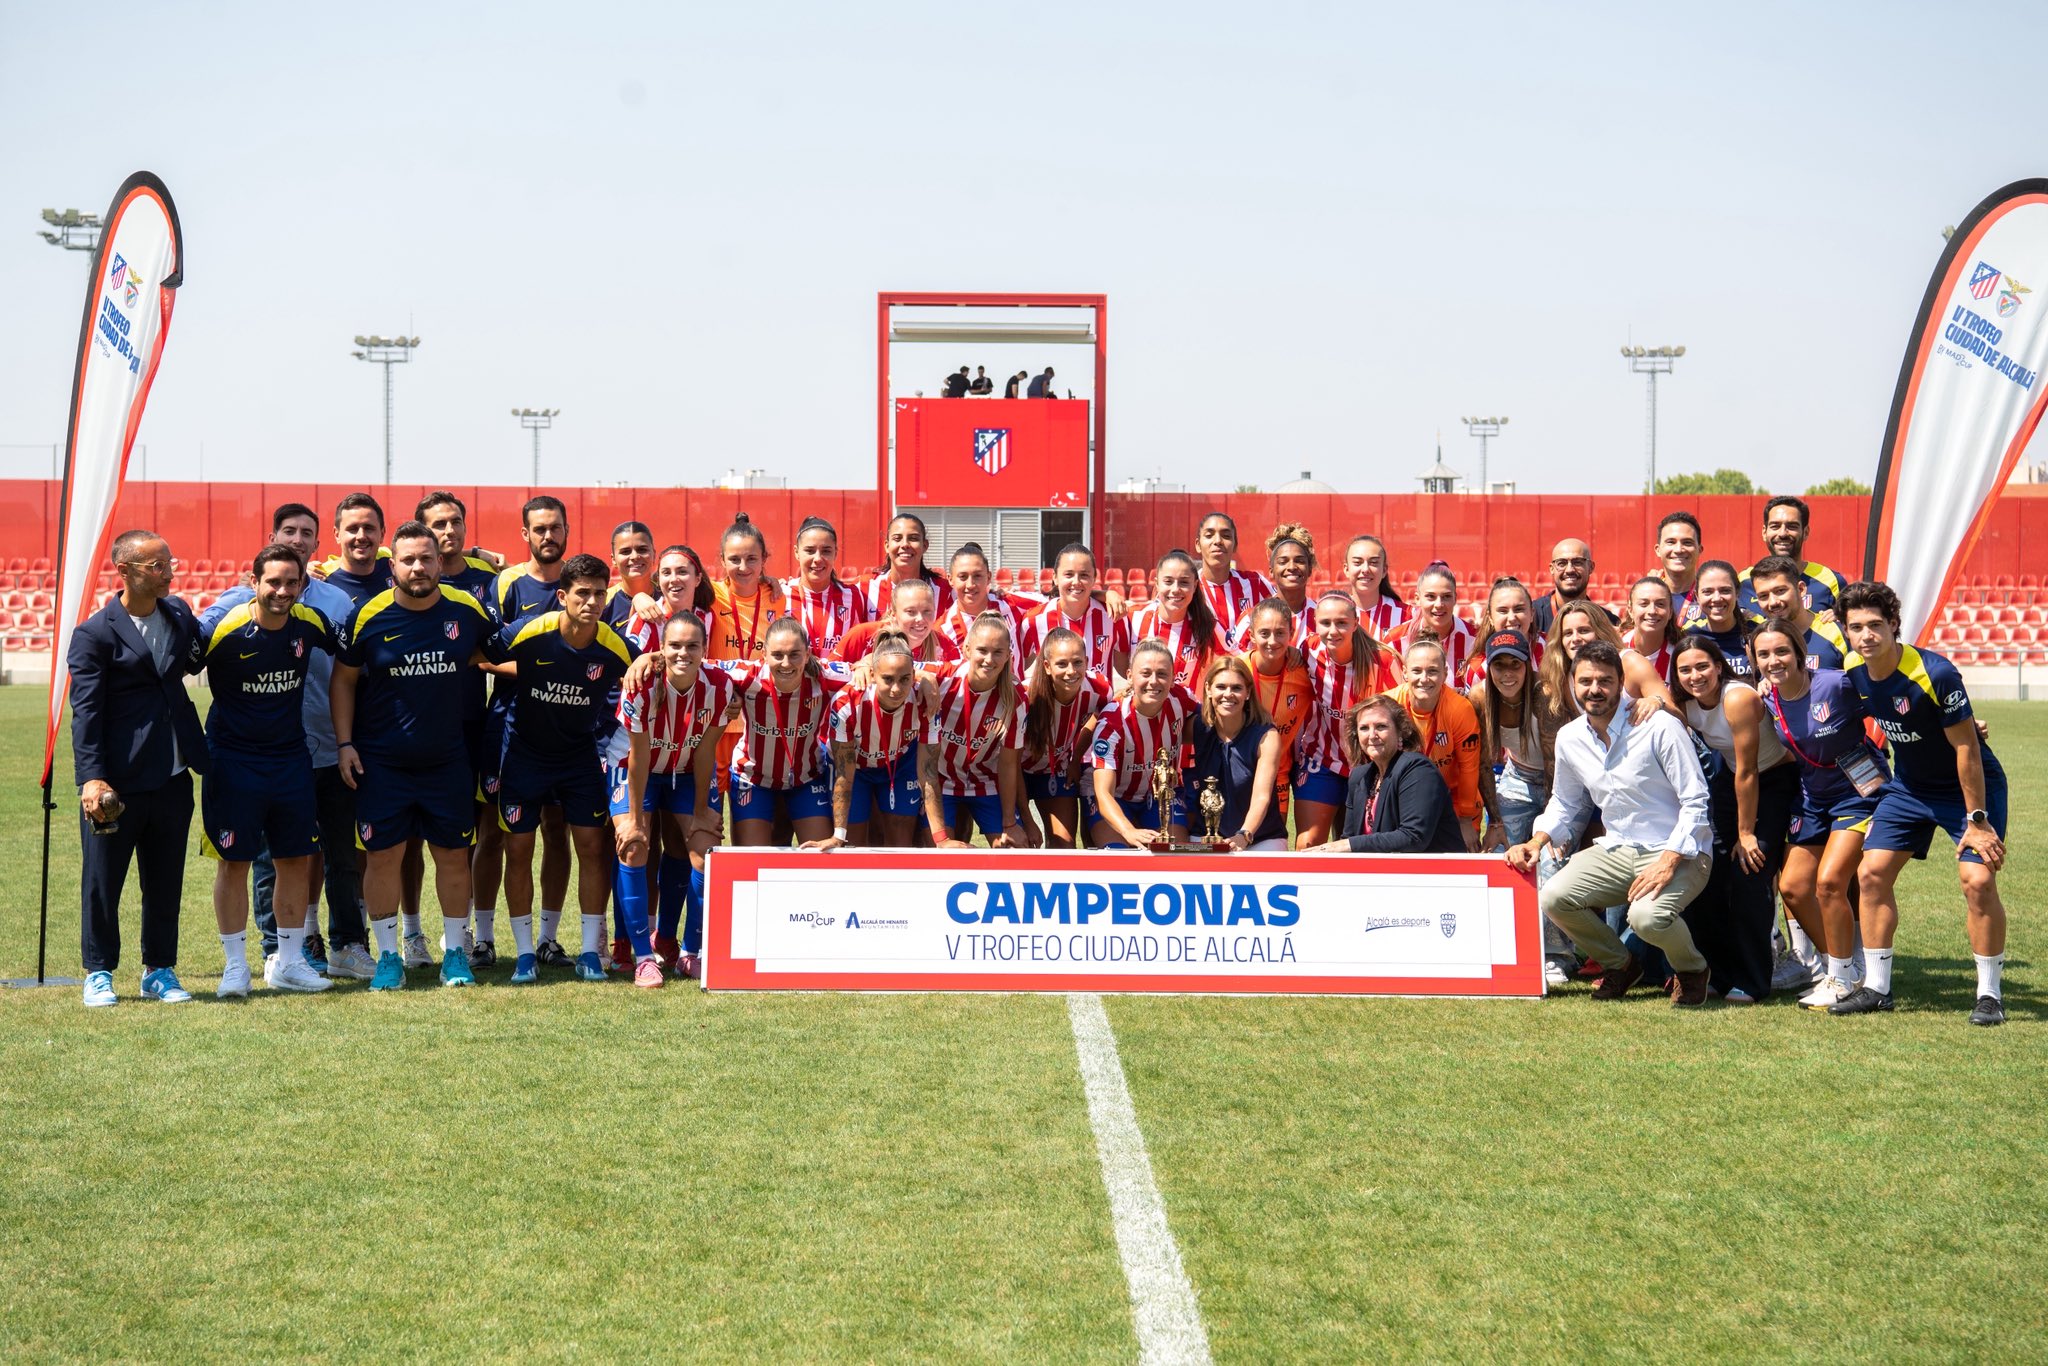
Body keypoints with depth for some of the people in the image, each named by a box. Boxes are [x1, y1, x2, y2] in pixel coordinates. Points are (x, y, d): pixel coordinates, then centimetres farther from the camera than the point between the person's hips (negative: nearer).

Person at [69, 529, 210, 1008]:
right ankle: (99, 973, 18)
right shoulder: (94, 634, -8)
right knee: (102, 881, 5)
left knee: (166, 882, 12)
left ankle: (160, 971, 23)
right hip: (117, 783, -5)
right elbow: (85, 711, -13)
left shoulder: (179, 613, 9)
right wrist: (91, 778, -21)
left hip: (173, 778, 5)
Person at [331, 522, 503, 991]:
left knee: (453, 854, 6)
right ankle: (389, 956, 12)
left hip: (449, 759, 1)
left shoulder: (467, 610, -3)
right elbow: (343, 680, 2)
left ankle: (455, 952, 19)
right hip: (381, 762, -1)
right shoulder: (368, 617, -7)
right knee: (383, 855, 1)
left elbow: (499, 657, 14)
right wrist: (345, 743, -3)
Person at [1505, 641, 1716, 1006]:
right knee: (1553, 898, -17)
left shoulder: (1660, 727, -14)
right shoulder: (1569, 739, 4)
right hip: (1616, 851, 6)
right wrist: (1536, 842, 2)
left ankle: (1691, 969, 3)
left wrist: (1667, 863, -24)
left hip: (1678, 853, -6)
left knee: (1647, 916, -34)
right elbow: (1565, 805, 20)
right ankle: (1620, 964, 11)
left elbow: (1696, 803, -14)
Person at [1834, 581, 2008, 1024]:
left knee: (1978, 880, -18)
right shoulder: (1851, 672, -11)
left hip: (1969, 785, -6)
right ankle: (1876, 988, 8)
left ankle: (1990, 995, -4)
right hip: (1909, 786, 6)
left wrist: (1977, 820, -21)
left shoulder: (1935, 674, -29)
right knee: (1871, 872, -3)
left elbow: (1966, 747, -23)